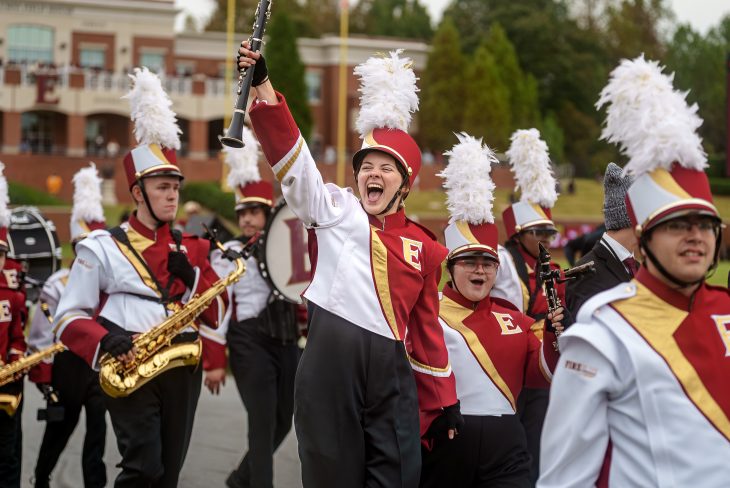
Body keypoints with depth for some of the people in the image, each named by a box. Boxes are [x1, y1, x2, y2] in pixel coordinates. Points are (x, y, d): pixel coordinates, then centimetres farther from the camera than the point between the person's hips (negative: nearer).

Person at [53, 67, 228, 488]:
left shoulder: (191, 248, 13)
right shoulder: (102, 248, 0)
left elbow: (217, 312, 10)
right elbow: (69, 317, -3)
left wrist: (191, 275, -8)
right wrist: (106, 340, -22)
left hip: (183, 370, 5)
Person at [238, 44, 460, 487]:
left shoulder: (424, 247, 12)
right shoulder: (335, 211, 6)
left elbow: (428, 330, 16)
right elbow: (292, 155, -6)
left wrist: (445, 401, 14)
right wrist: (262, 82, -18)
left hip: (392, 371, 2)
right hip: (331, 364, -2)